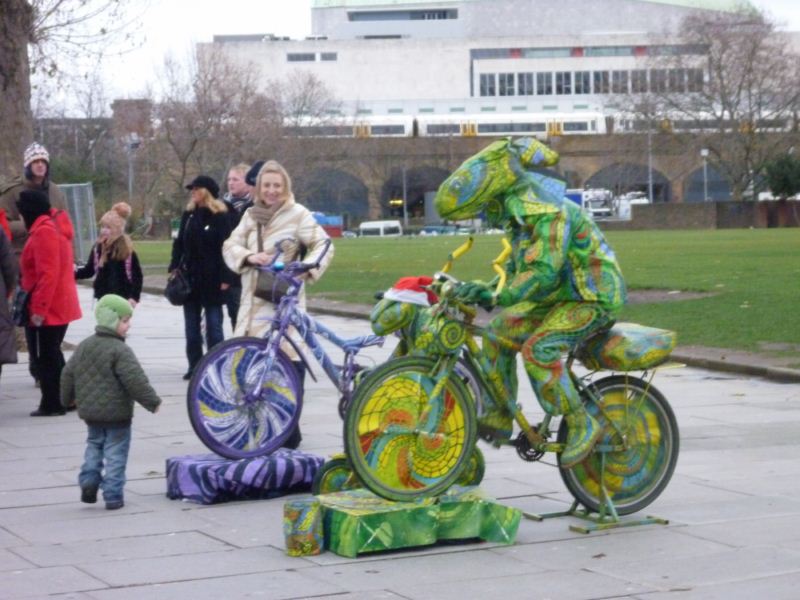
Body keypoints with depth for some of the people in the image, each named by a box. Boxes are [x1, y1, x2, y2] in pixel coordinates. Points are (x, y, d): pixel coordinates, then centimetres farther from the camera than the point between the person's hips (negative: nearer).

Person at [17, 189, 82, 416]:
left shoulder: (43, 232, -17)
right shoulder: (54, 226, 14)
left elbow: (47, 274, -23)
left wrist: (39, 308, -22)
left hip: (45, 310, -10)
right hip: (60, 306, 10)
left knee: (45, 356, -2)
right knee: (52, 355, 17)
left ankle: (51, 404, 2)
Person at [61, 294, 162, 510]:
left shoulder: (83, 346, 6)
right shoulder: (120, 350, -17)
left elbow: (68, 373, 12)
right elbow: (135, 380, -21)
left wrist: (68, 398, 27)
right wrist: (153, 401, -11)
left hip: (90, 411, 6)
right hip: (116, 412, -6)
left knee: (94, 446, 22)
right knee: (116, 453, 1)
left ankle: (88, 482, 7)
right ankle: (113, 496, 1)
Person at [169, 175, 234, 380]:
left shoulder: (220, 216, -9)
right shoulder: (189, 215, 9)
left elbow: (225, 248, -13)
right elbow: (179, 243, 12)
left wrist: (225, 277, -16)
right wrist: (174, 267, 3)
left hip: (211, 279, -6)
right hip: (190, 278, 6)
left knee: (213, 325, 0)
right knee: (191, 326, 9)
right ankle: (194, 366, 15)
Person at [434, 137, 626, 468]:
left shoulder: (545, 211, -27)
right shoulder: (515, 207, 5)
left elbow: (544, 272, -36)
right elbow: (523, 264, 17)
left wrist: (497, 296, -41)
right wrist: (489, 289, 6)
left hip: (593, 295, -10)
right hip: (560, 292, 10)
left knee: (538, 351, -27)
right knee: (498, 335, 9)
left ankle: (582, 427, -16)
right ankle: (498, 417, 19)